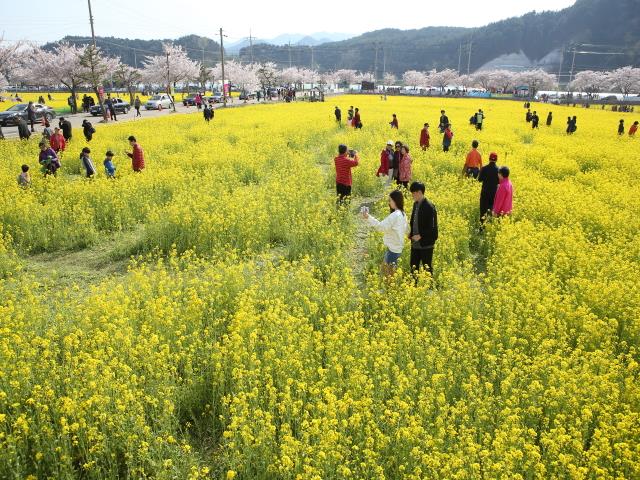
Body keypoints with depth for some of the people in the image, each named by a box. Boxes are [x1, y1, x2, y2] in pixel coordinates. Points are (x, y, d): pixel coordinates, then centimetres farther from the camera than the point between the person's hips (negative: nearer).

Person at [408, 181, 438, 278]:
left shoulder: (429, 207, -18)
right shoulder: (415, 204, 7)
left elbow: (433, 227, -17)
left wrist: (421, 235, -21)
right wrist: (410, 232, 3)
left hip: (426, 244, -8)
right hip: (415, 244, 8)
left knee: (427, 268, 6)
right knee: (413, 266, 16)